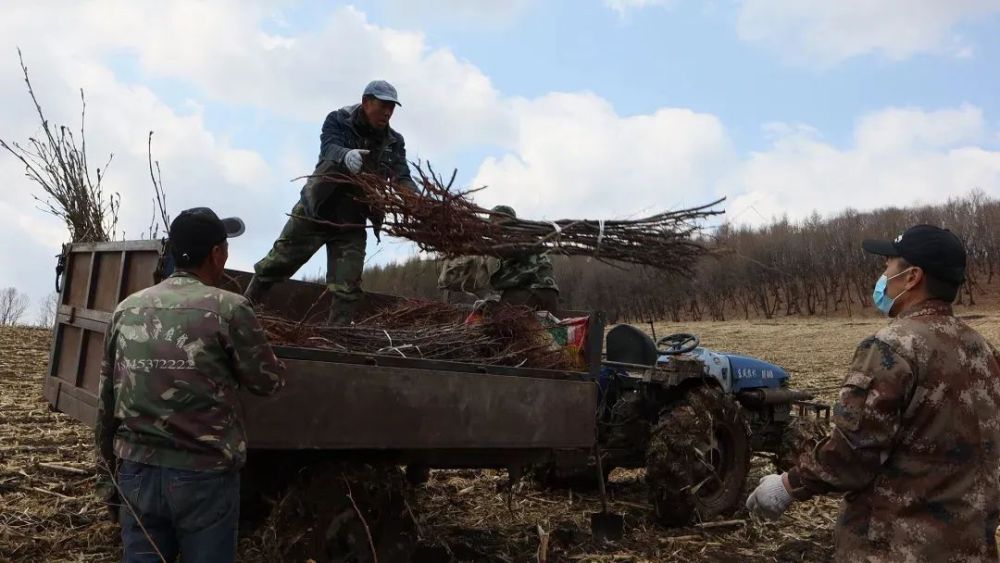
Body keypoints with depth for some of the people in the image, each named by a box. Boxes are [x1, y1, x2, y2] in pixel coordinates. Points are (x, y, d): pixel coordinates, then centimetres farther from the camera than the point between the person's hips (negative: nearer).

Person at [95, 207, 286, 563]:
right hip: (204, 475, -4)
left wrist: (109, 458, 25)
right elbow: (270, 382, -2)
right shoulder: (228, 308, -11)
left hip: (137, 470, 5)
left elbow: (107, 397, 11)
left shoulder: (127, 310, 4)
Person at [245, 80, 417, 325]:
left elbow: (403, 178, -10)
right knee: (278, 262, 7)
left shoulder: (394, 142, 1)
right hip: (315, 211, -2)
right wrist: (345, 155, -50)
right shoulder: (338, 121, -6)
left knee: (348, 287, -3)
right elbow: (329, 147, -25)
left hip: (351, 221, 2)